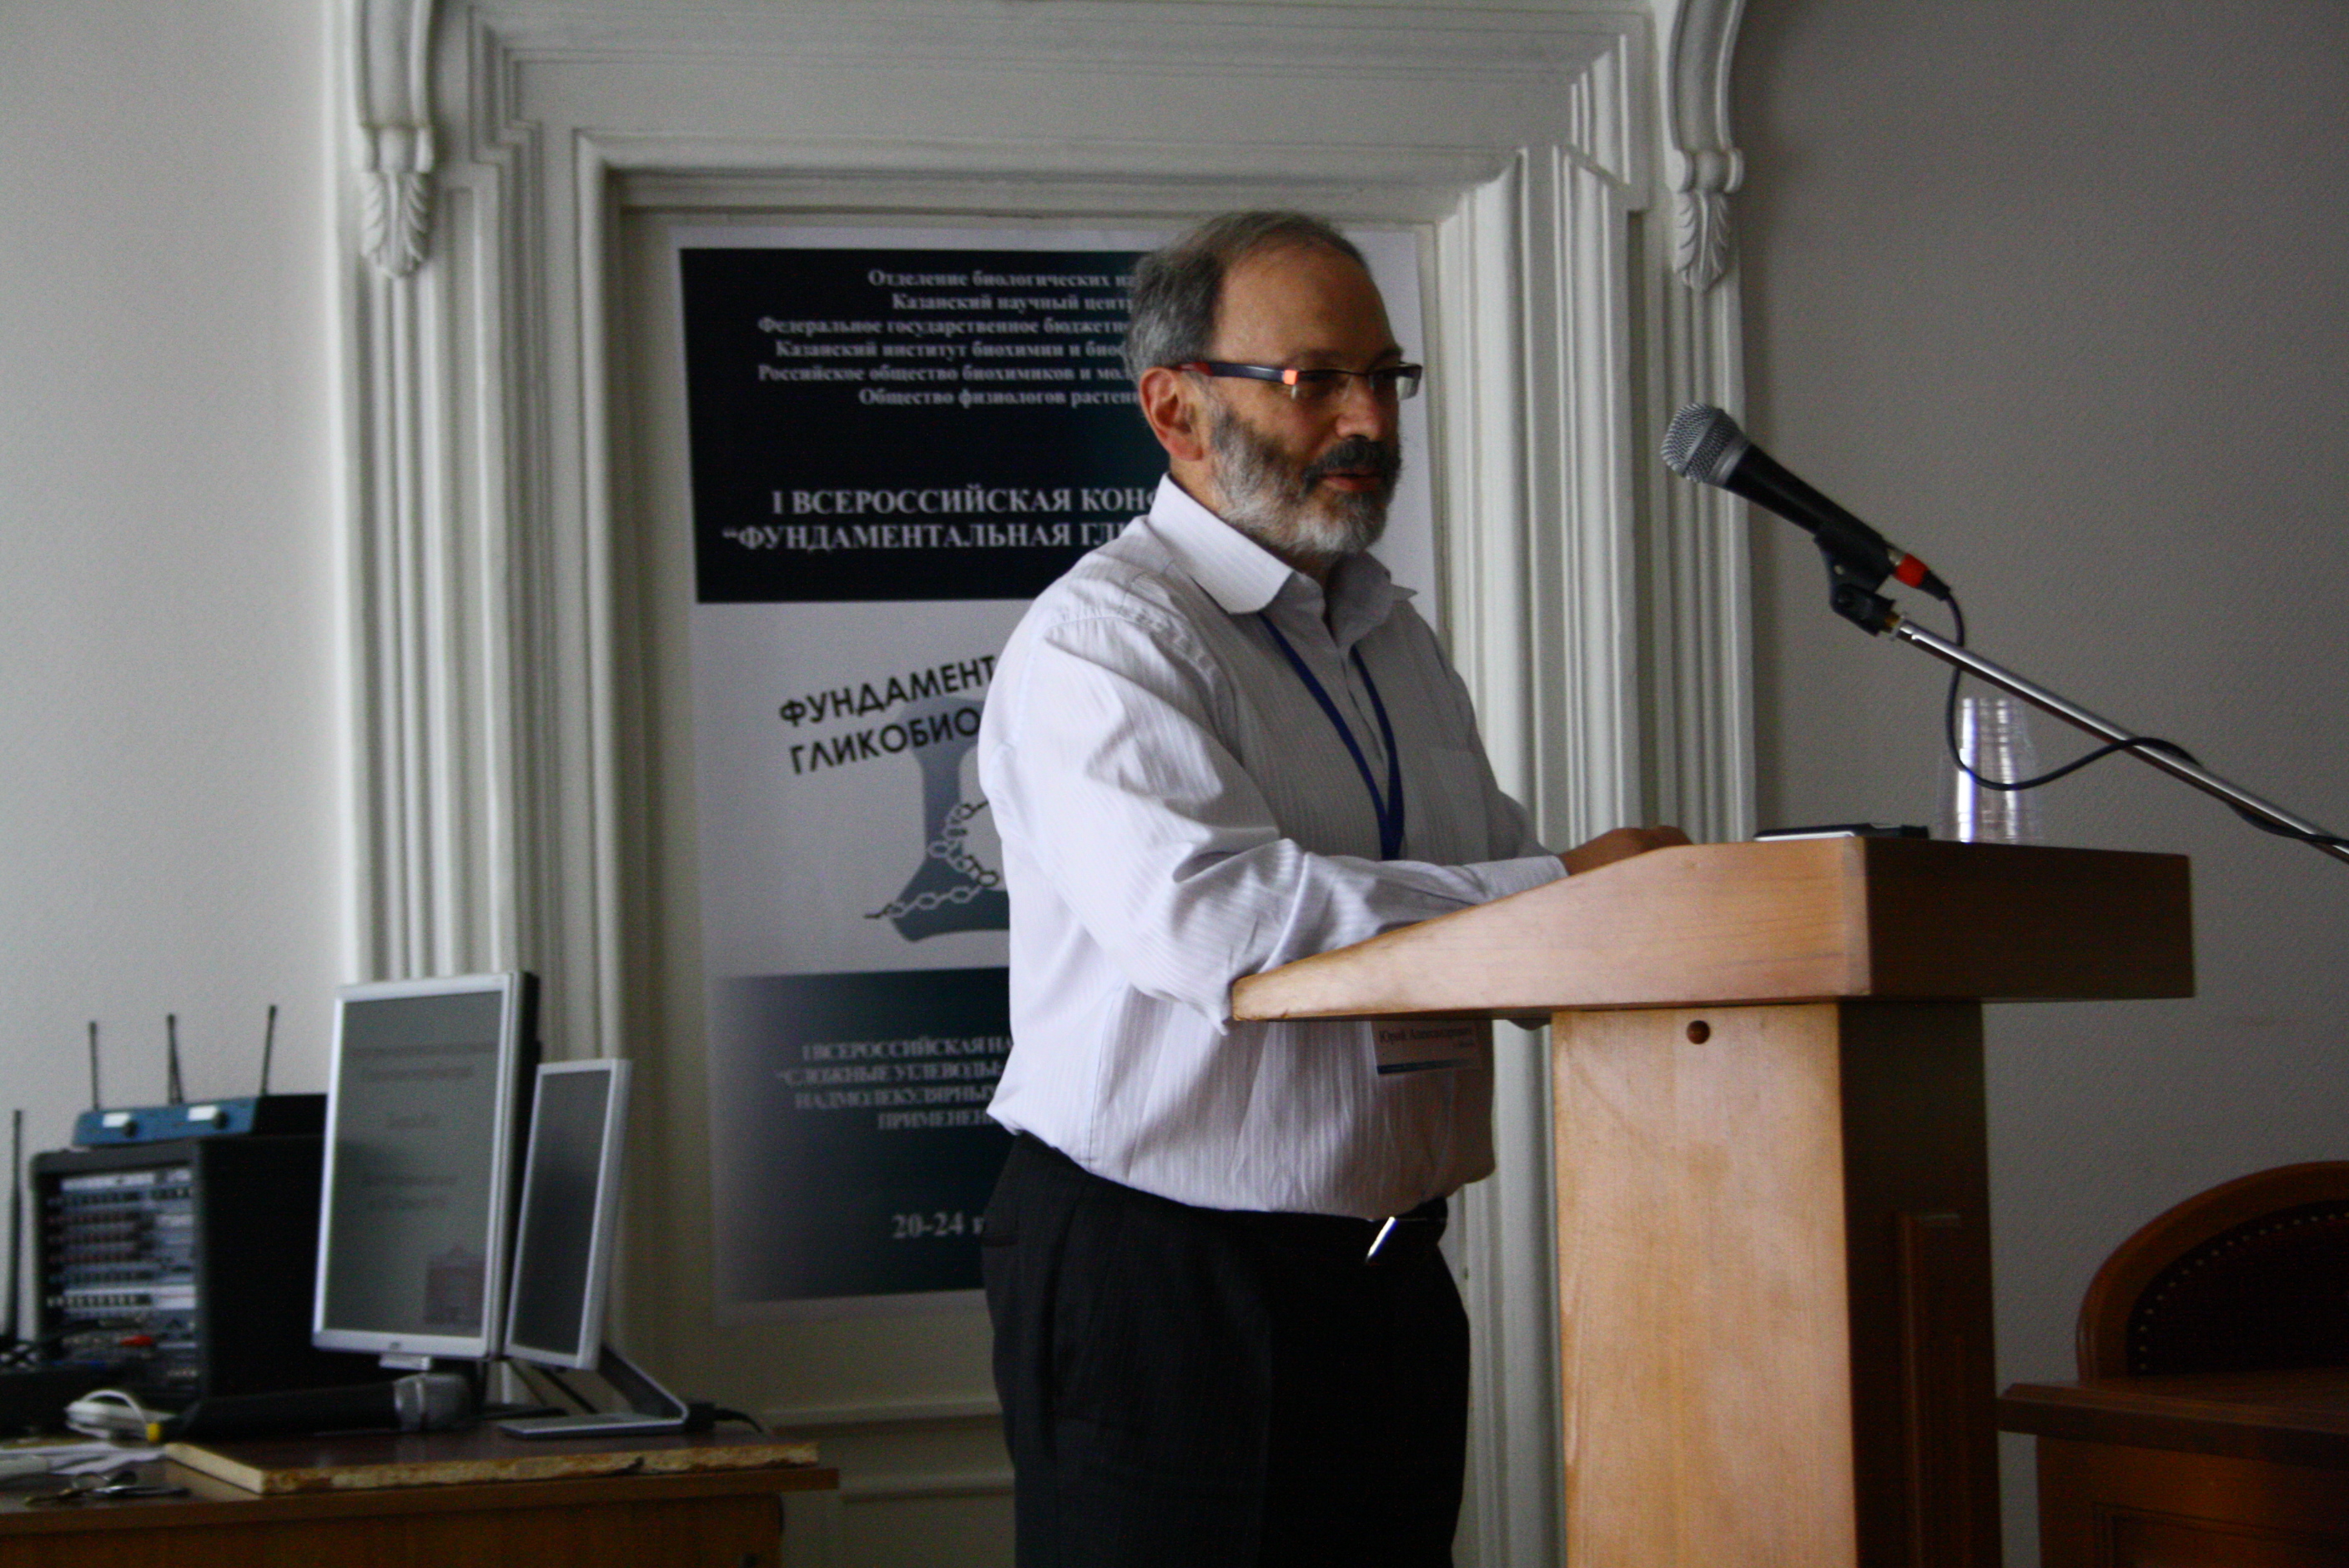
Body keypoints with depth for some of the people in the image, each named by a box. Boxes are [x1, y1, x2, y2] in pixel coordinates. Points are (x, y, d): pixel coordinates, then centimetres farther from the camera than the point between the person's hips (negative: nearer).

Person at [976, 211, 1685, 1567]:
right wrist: (1557, 891, -23)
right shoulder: (1098, 640, -11)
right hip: (1164, 1288, -7)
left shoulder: (1398, 642, 18)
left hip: (1392, 1284, 7)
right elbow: (1206, 915, -27)